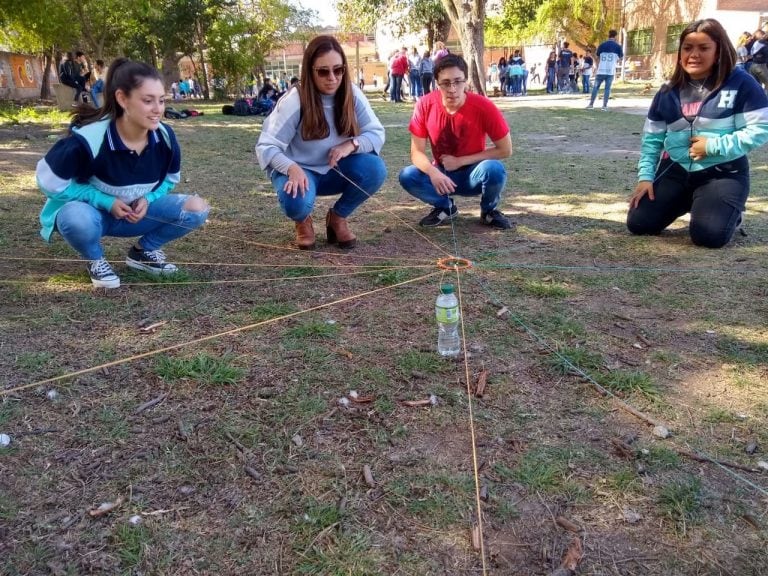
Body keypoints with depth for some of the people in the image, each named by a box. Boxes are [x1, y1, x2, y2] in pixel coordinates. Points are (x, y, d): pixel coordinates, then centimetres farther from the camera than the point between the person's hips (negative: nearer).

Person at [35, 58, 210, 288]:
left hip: (137, 211, 4)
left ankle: (144, 250, 9)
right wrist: (106, 202, -24)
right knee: (78, 220, -41)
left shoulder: (164, 137, -16)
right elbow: (49, 181, -20)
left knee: (197, 208, -15)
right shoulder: (89, 138, -30)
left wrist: (147, 199, -18)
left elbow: (169, 179, 3)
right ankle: (95, 260, -5)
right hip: (87, 210, -4)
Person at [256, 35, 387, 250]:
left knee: (375, 168, -25)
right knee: (297, 203, -36)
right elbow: (266, 146, -21)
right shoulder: (294, 102, -20)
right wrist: (292, 168, -40)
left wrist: (352, 144, -29)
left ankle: (338, 217, 1)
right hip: (300, 171, -3)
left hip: (336, 171, 4)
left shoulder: (352, 95, -10)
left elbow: (377, 133, -8)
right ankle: (303, 221, 5)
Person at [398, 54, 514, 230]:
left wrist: (460, 161, -19)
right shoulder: (425, 105, -16)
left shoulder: (483, 106, -21)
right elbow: (417, 152, -14)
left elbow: (505, 150, -15)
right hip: (440, 174, 2)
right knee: (407, 176, -26)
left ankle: (489, 210, -1)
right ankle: (445, 207, 2)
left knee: (494, 170, -35)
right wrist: (433, 173, -36)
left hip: (473, 173, -2)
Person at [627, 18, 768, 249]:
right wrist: (645, 176, -3)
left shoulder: (740, 84, -9)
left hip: (722, 172, -4)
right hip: (675, 170, 5)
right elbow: (651, 138, 8)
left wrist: (713, 146, -18)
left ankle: (731, 210, 14)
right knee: (638, 223, -8)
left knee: (708, 235, -24)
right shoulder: (669, 91, 5)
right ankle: (687, 202, 20)